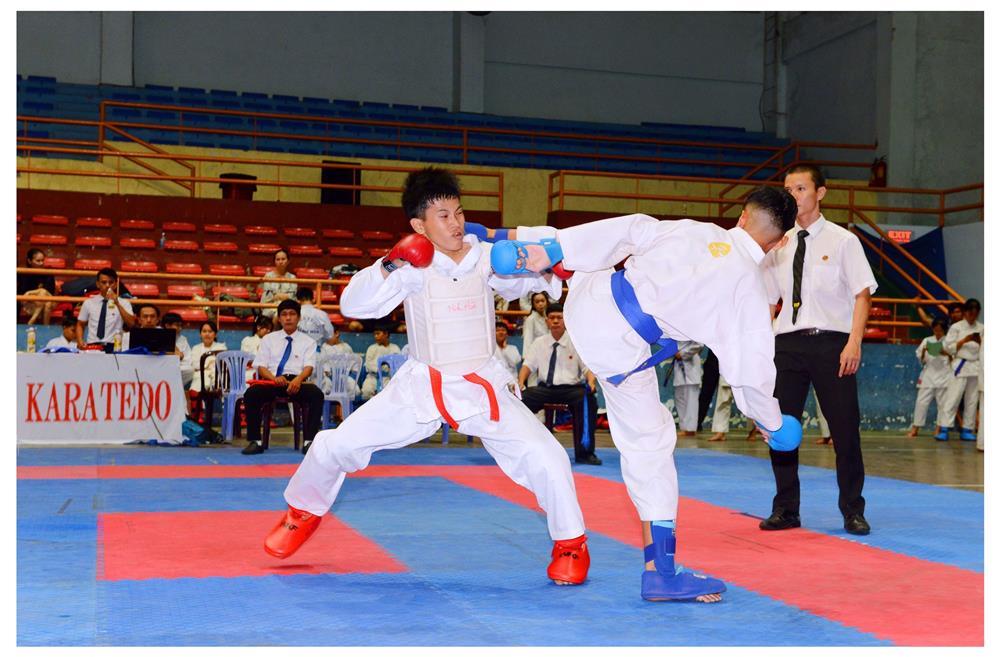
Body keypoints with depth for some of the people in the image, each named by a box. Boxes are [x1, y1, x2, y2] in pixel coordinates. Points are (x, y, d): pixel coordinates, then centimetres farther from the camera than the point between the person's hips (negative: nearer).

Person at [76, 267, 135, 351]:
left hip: (113, 347, -1)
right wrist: (80, 341, 0)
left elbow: (131, 324, -8)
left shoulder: (123, 303, 7)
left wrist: (117, 304, -16)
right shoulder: (89, 303, 13)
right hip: (92, 346, 1)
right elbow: (80, 325, 19)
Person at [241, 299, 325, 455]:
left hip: (297, 382, -1)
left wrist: (298, 380, -25)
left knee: (317, 394, -32)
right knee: (251, 393, -30)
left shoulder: (308, 341, 15)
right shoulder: (269, 339, 18)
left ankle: (308, 441, -30)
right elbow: (261, 366, 8)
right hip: (271, 381, 1)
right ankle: (255, 441, -22)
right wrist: (274, 378, -16)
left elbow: (309, 367, -1)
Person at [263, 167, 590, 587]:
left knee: (546, 458, -15)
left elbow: (530, 279, 6)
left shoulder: (487, 258, -6)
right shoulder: (413, 266, -11)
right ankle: (304, 512, 32)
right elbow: (354, 304, -17)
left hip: (483, 388, 0)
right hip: (422, 387, 0)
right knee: (335, 445, 0)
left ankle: (570, 543, 11)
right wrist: (388, 266, -33)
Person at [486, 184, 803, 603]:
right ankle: (661, 572, 7)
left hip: (590, 297, 4)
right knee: (650, 444, 6)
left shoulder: (693, 230, 6)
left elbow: (629, 230, 0)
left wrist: (554, 249, 2)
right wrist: (773, 422, 15)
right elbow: (752, 368, -3)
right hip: (619, 347, -4)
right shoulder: (748, 288, -4)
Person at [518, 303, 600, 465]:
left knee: (588, 399, -34)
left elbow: (588, 366, -1)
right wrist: (521, 381, -15)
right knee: (521, 397, -27)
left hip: (571, 389, -2)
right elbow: (528, 365, 6)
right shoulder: (539, 342, 12)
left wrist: (591, 381, -24)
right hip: (545, 389, 2)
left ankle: (584, 452, -24)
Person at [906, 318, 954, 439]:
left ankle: (939, 430, 11)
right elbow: (921, 360, 9)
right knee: (922, 402, -1)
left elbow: (953, 360, 3)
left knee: (943, 403, 2)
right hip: (929, 374, 1)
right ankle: (915, 429, 4)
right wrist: (924, 352, -10)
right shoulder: (927, 341, 8)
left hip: (944, 376, -1)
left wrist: (947, 354, -16)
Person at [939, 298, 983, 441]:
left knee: (972, 400, 5)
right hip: (960, 365, -4)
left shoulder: (981, 328, 10)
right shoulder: (956, 327, -1)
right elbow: (948, 348, -5)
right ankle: (944, 429, -10)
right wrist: (964, 340, -15)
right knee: (953, 398, -10)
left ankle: (966, 430, 12)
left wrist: (980, 342, -9)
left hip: (976, 366, 4)